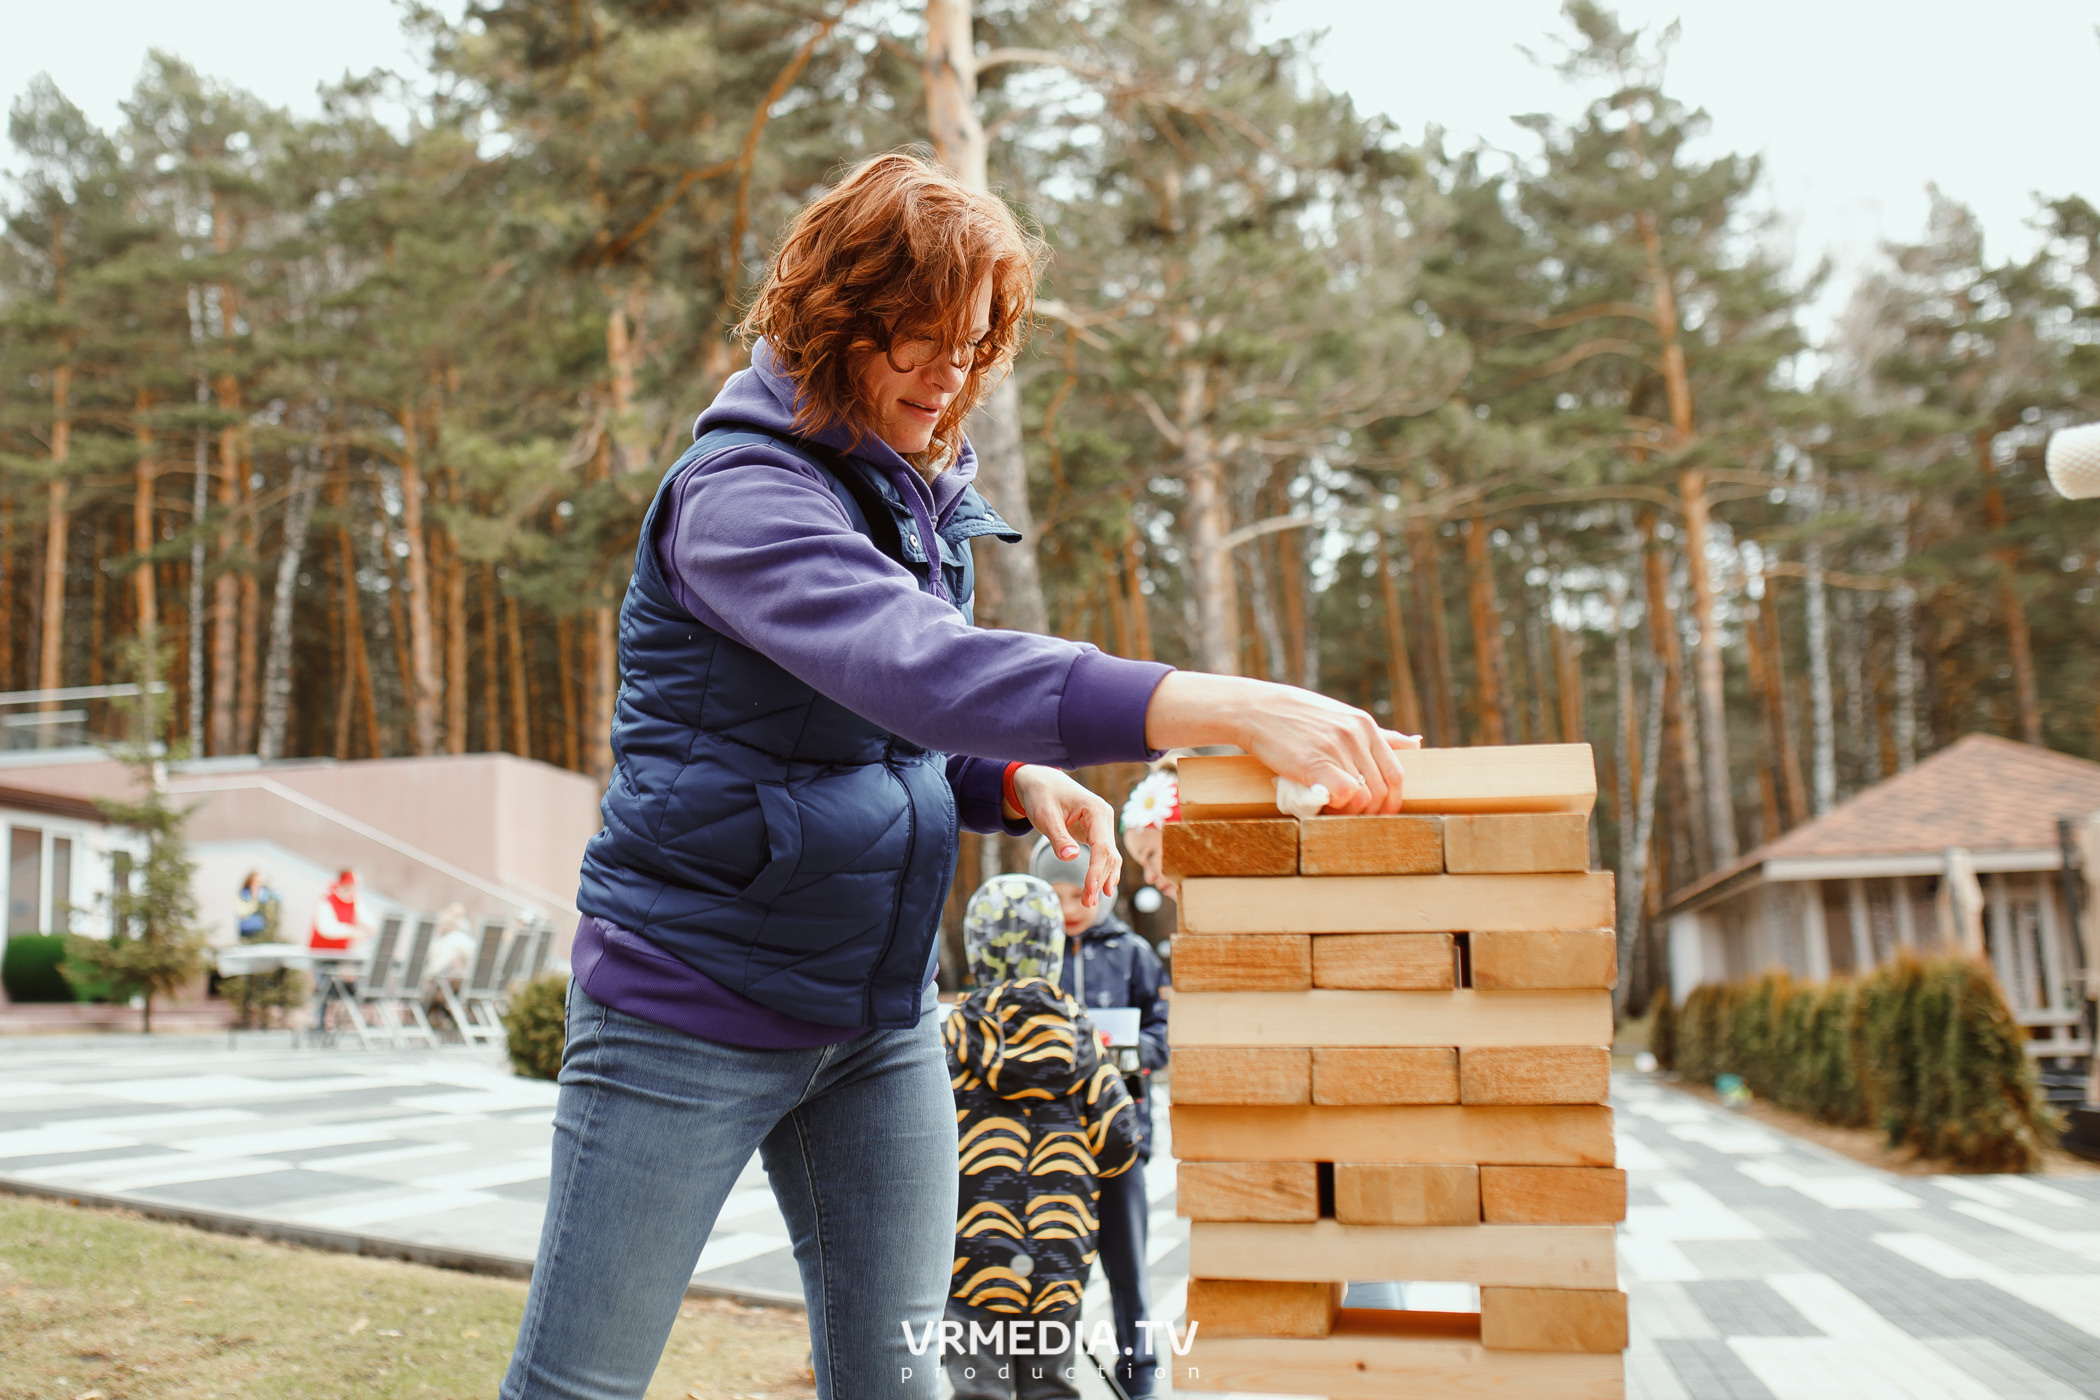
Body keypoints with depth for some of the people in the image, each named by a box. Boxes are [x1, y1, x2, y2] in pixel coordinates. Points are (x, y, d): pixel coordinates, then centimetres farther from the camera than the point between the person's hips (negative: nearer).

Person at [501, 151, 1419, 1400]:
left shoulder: (926, 497, 8)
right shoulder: (742, 495, -18)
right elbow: (912, 663, -37)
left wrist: (1017, 782, -6)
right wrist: (1218, 705, -46)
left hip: (883, 1012, 7)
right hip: (695, 998, -7)